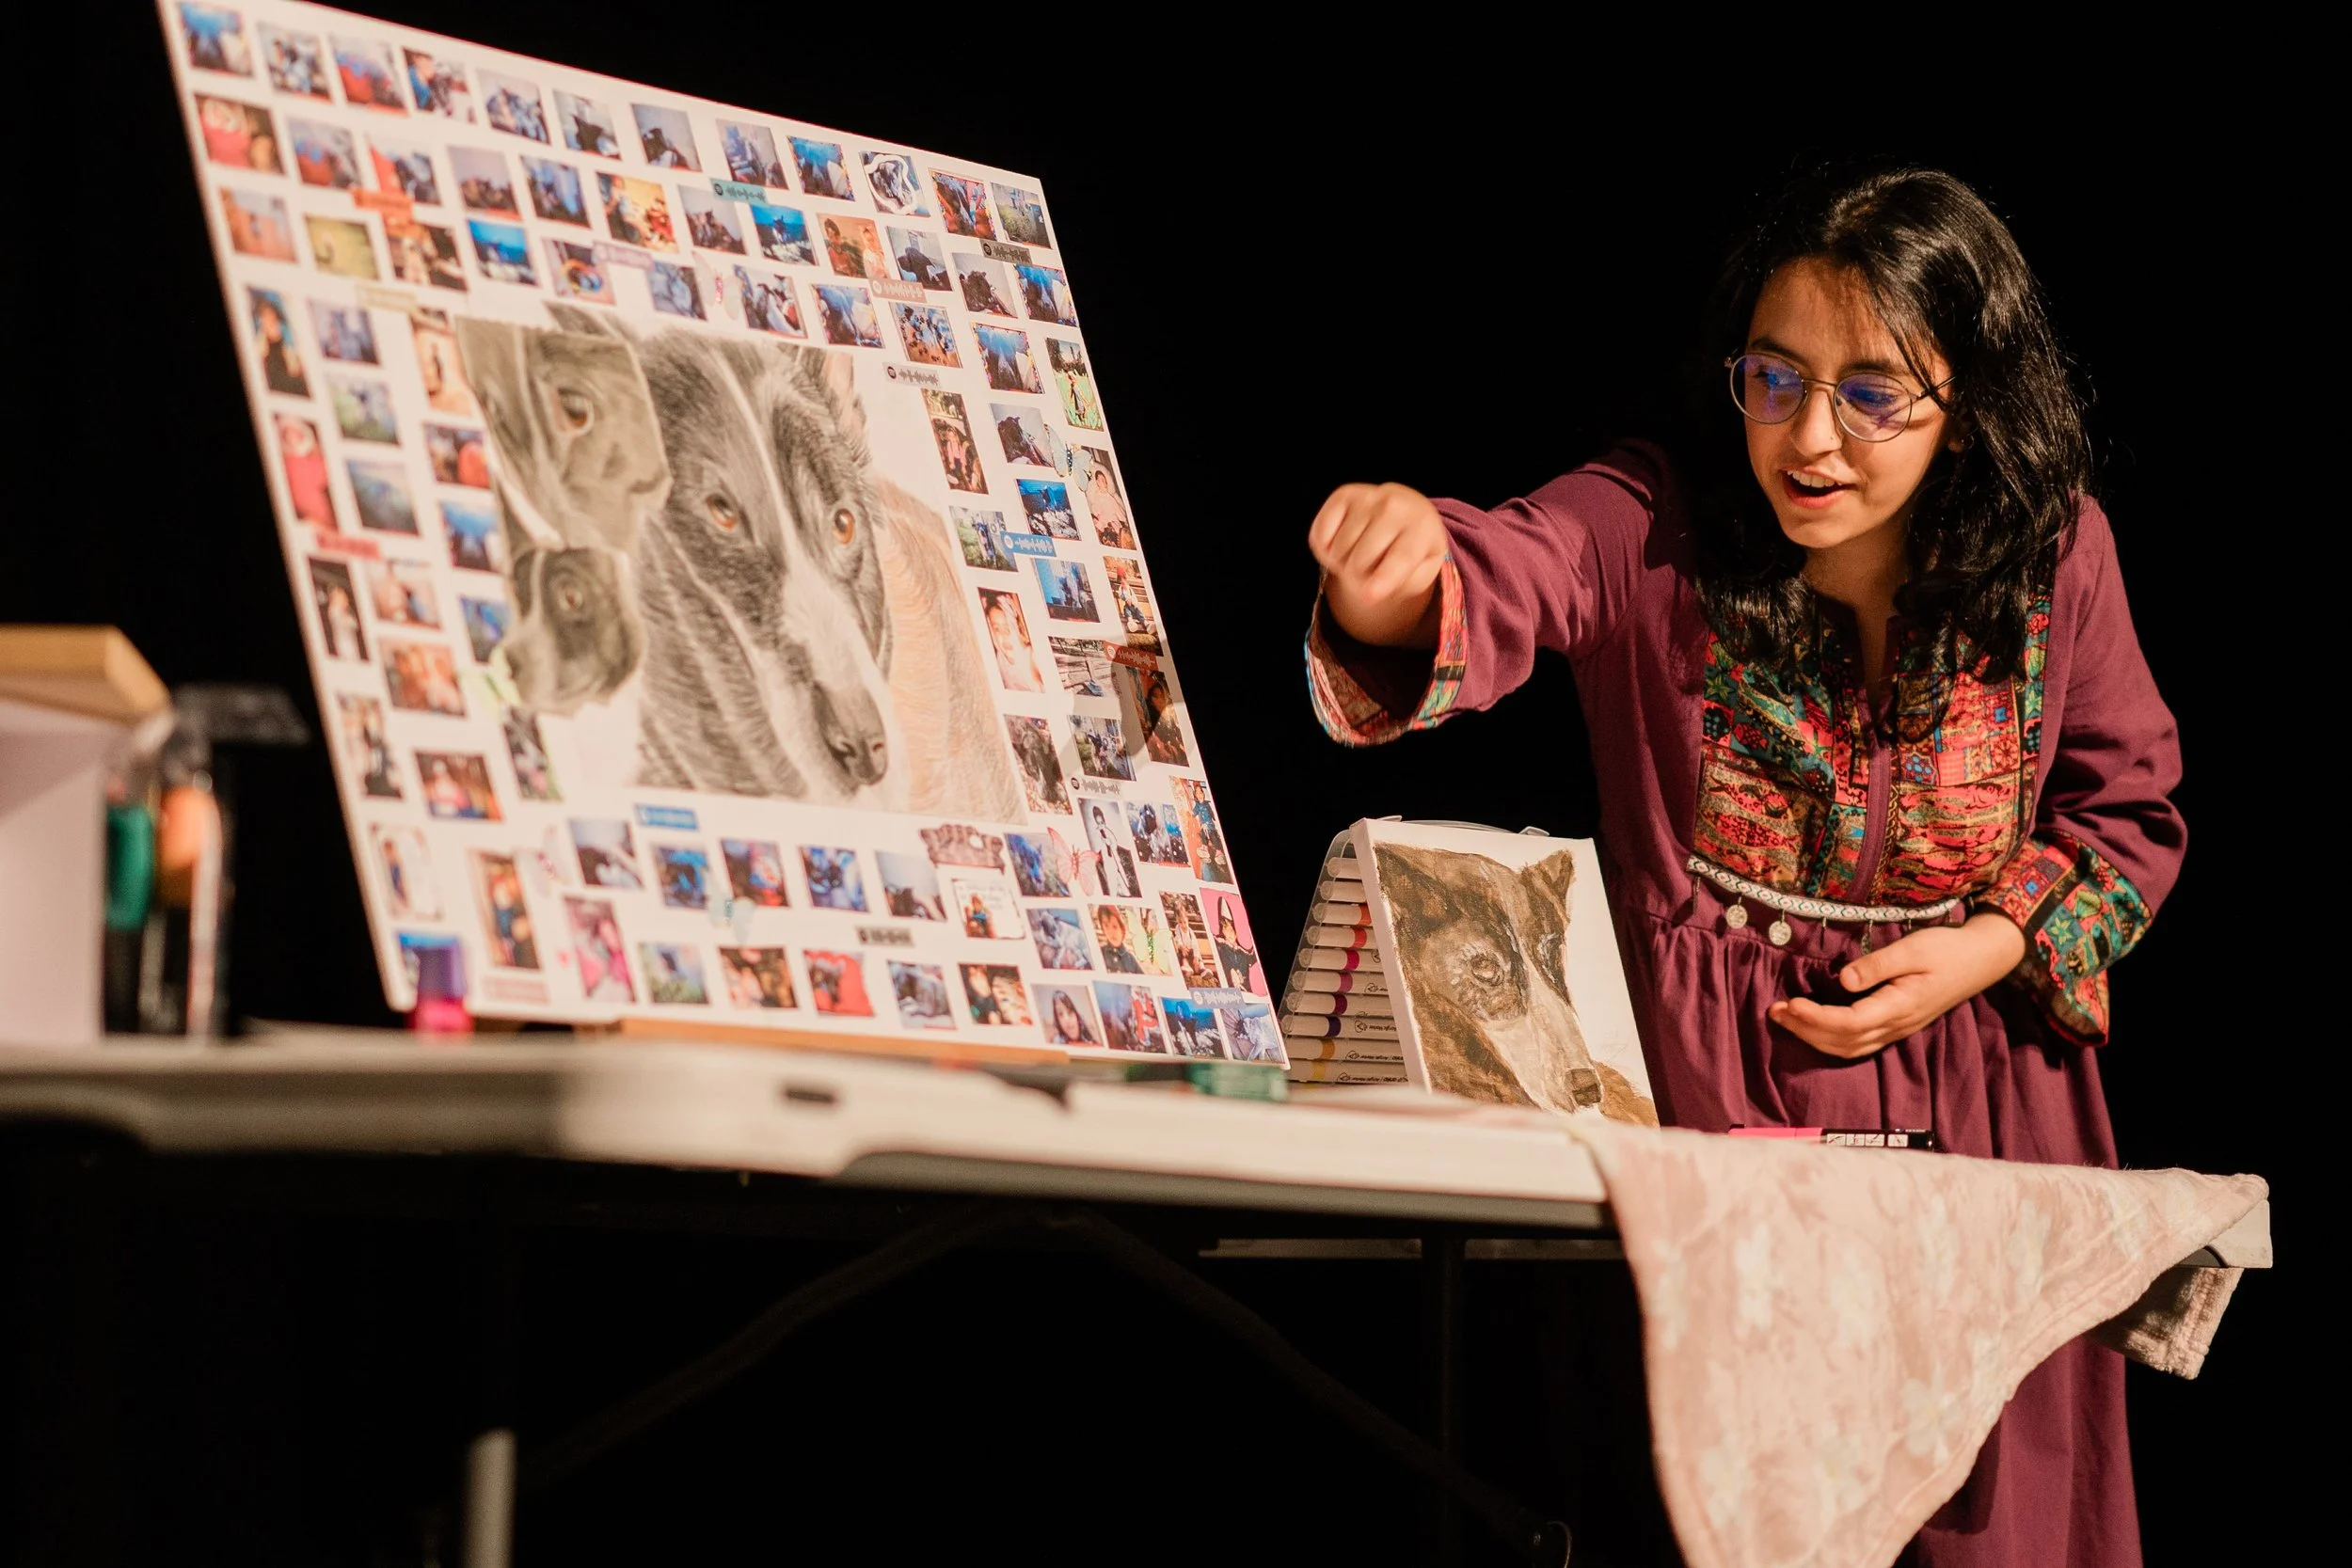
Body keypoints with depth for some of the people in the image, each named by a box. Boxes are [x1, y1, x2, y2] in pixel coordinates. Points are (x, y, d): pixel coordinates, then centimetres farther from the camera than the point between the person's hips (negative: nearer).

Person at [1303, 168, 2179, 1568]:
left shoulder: (2052, 556, -3)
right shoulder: (1651, 527, -9)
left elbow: (2130, 814, 10)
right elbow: (1500, 581, -29)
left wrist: (1994, 947, -7)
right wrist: (1397, 588, -53)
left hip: (1974, 1107, 2)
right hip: (1704, 1087, -2)